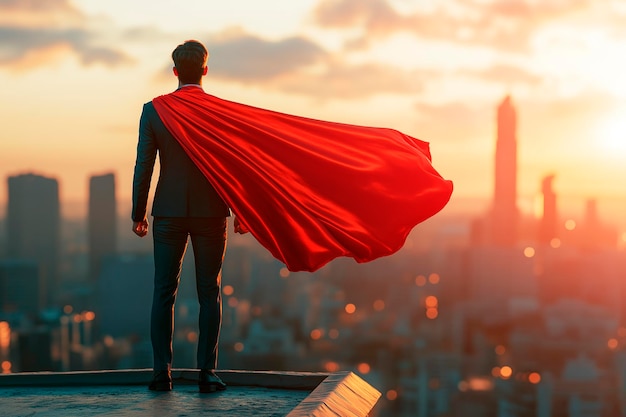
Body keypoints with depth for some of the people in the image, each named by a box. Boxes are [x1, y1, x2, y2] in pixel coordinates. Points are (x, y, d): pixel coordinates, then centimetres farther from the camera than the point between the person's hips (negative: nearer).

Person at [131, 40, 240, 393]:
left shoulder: (153, 110, -1)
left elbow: (144, 166, -2)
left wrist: (138, 214, 5)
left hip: (168, 213, 1)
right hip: (211, 212, 0)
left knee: (164, 293, 6)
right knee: (209, 293, 5)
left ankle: (162, 372, 3)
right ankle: (207, 373, 3)